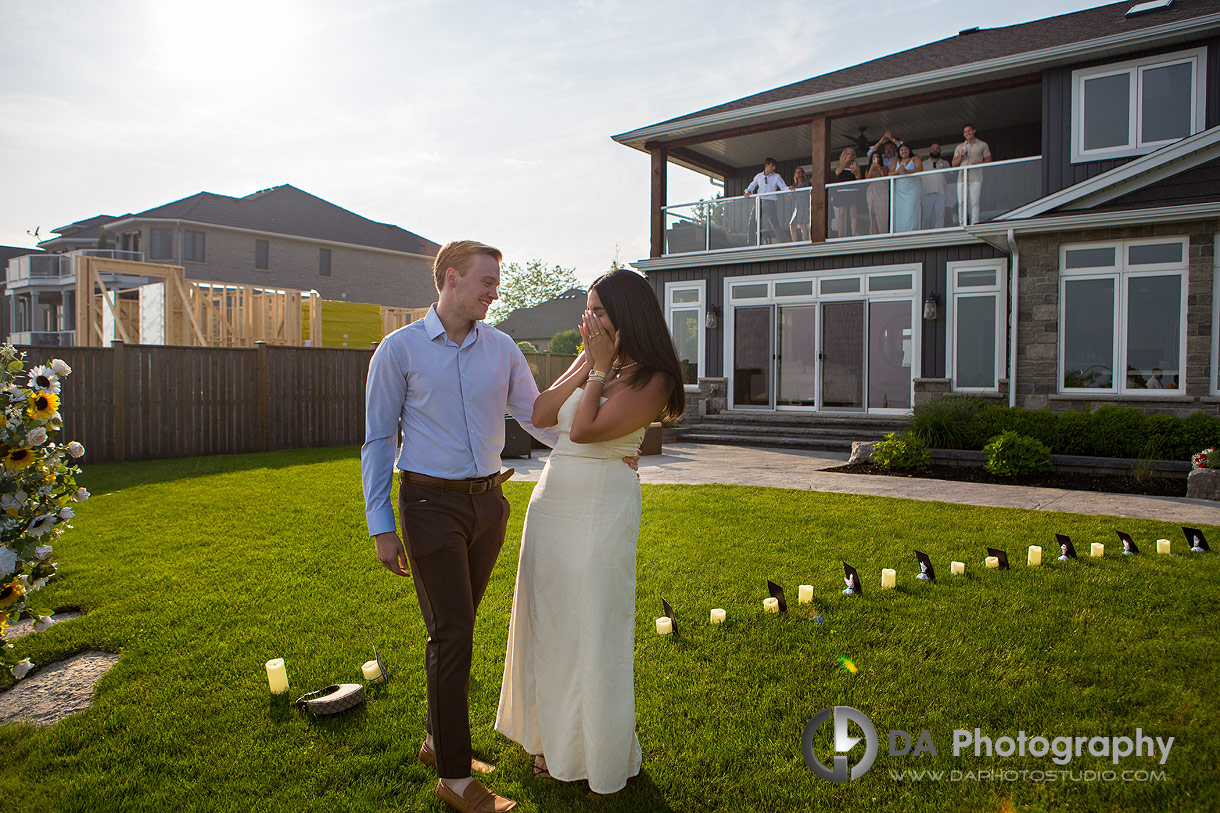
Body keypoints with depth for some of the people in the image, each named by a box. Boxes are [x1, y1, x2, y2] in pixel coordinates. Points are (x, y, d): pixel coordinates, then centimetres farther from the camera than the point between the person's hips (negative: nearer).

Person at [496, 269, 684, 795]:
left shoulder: (650, 378, -11)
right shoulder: (589, 362, 10)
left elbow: (585, 429, -21)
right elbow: (540, 415, 1)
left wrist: (600, 367, -12)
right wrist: (586, 365, -3)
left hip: (601, 509, -7)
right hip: (552, 501, 7)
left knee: (593, 626, 2)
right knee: (548, 621, 14)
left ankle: (603, 756, 23)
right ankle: (553, 737, 33)